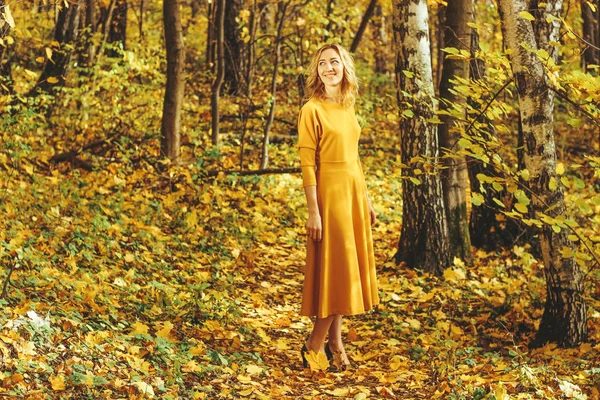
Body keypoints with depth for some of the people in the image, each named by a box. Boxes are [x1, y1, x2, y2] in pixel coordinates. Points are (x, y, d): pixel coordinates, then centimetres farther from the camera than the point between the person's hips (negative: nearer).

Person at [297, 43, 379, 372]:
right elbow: (307, 162, -13)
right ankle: (315, 345, 4)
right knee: (334, 266, -5)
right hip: (329, 191, -7)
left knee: (350, 266, 10)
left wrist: (366, 200, 15)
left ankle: (334, 342, 18)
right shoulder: (312, 109, -10)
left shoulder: (348, 108, 12)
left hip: (354, 190, 8)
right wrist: (313, 210, -18)